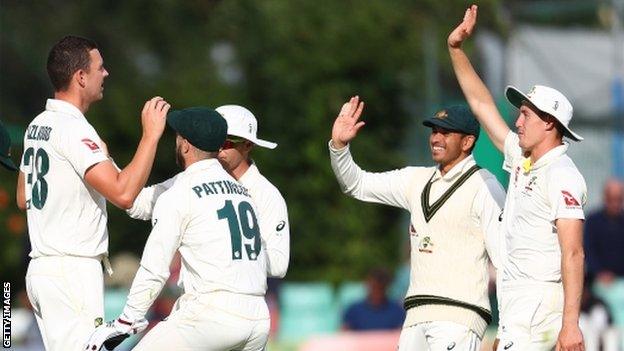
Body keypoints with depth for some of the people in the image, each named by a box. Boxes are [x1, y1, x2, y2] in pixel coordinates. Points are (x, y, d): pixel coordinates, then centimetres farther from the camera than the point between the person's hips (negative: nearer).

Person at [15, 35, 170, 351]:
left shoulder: (37, 126, 14)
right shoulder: (74, 128, -16)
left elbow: (23, 200, 24)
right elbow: (123, 194, -25)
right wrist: (151, 135, -20)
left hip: (41, 268, 10)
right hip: (73, 271, -10)